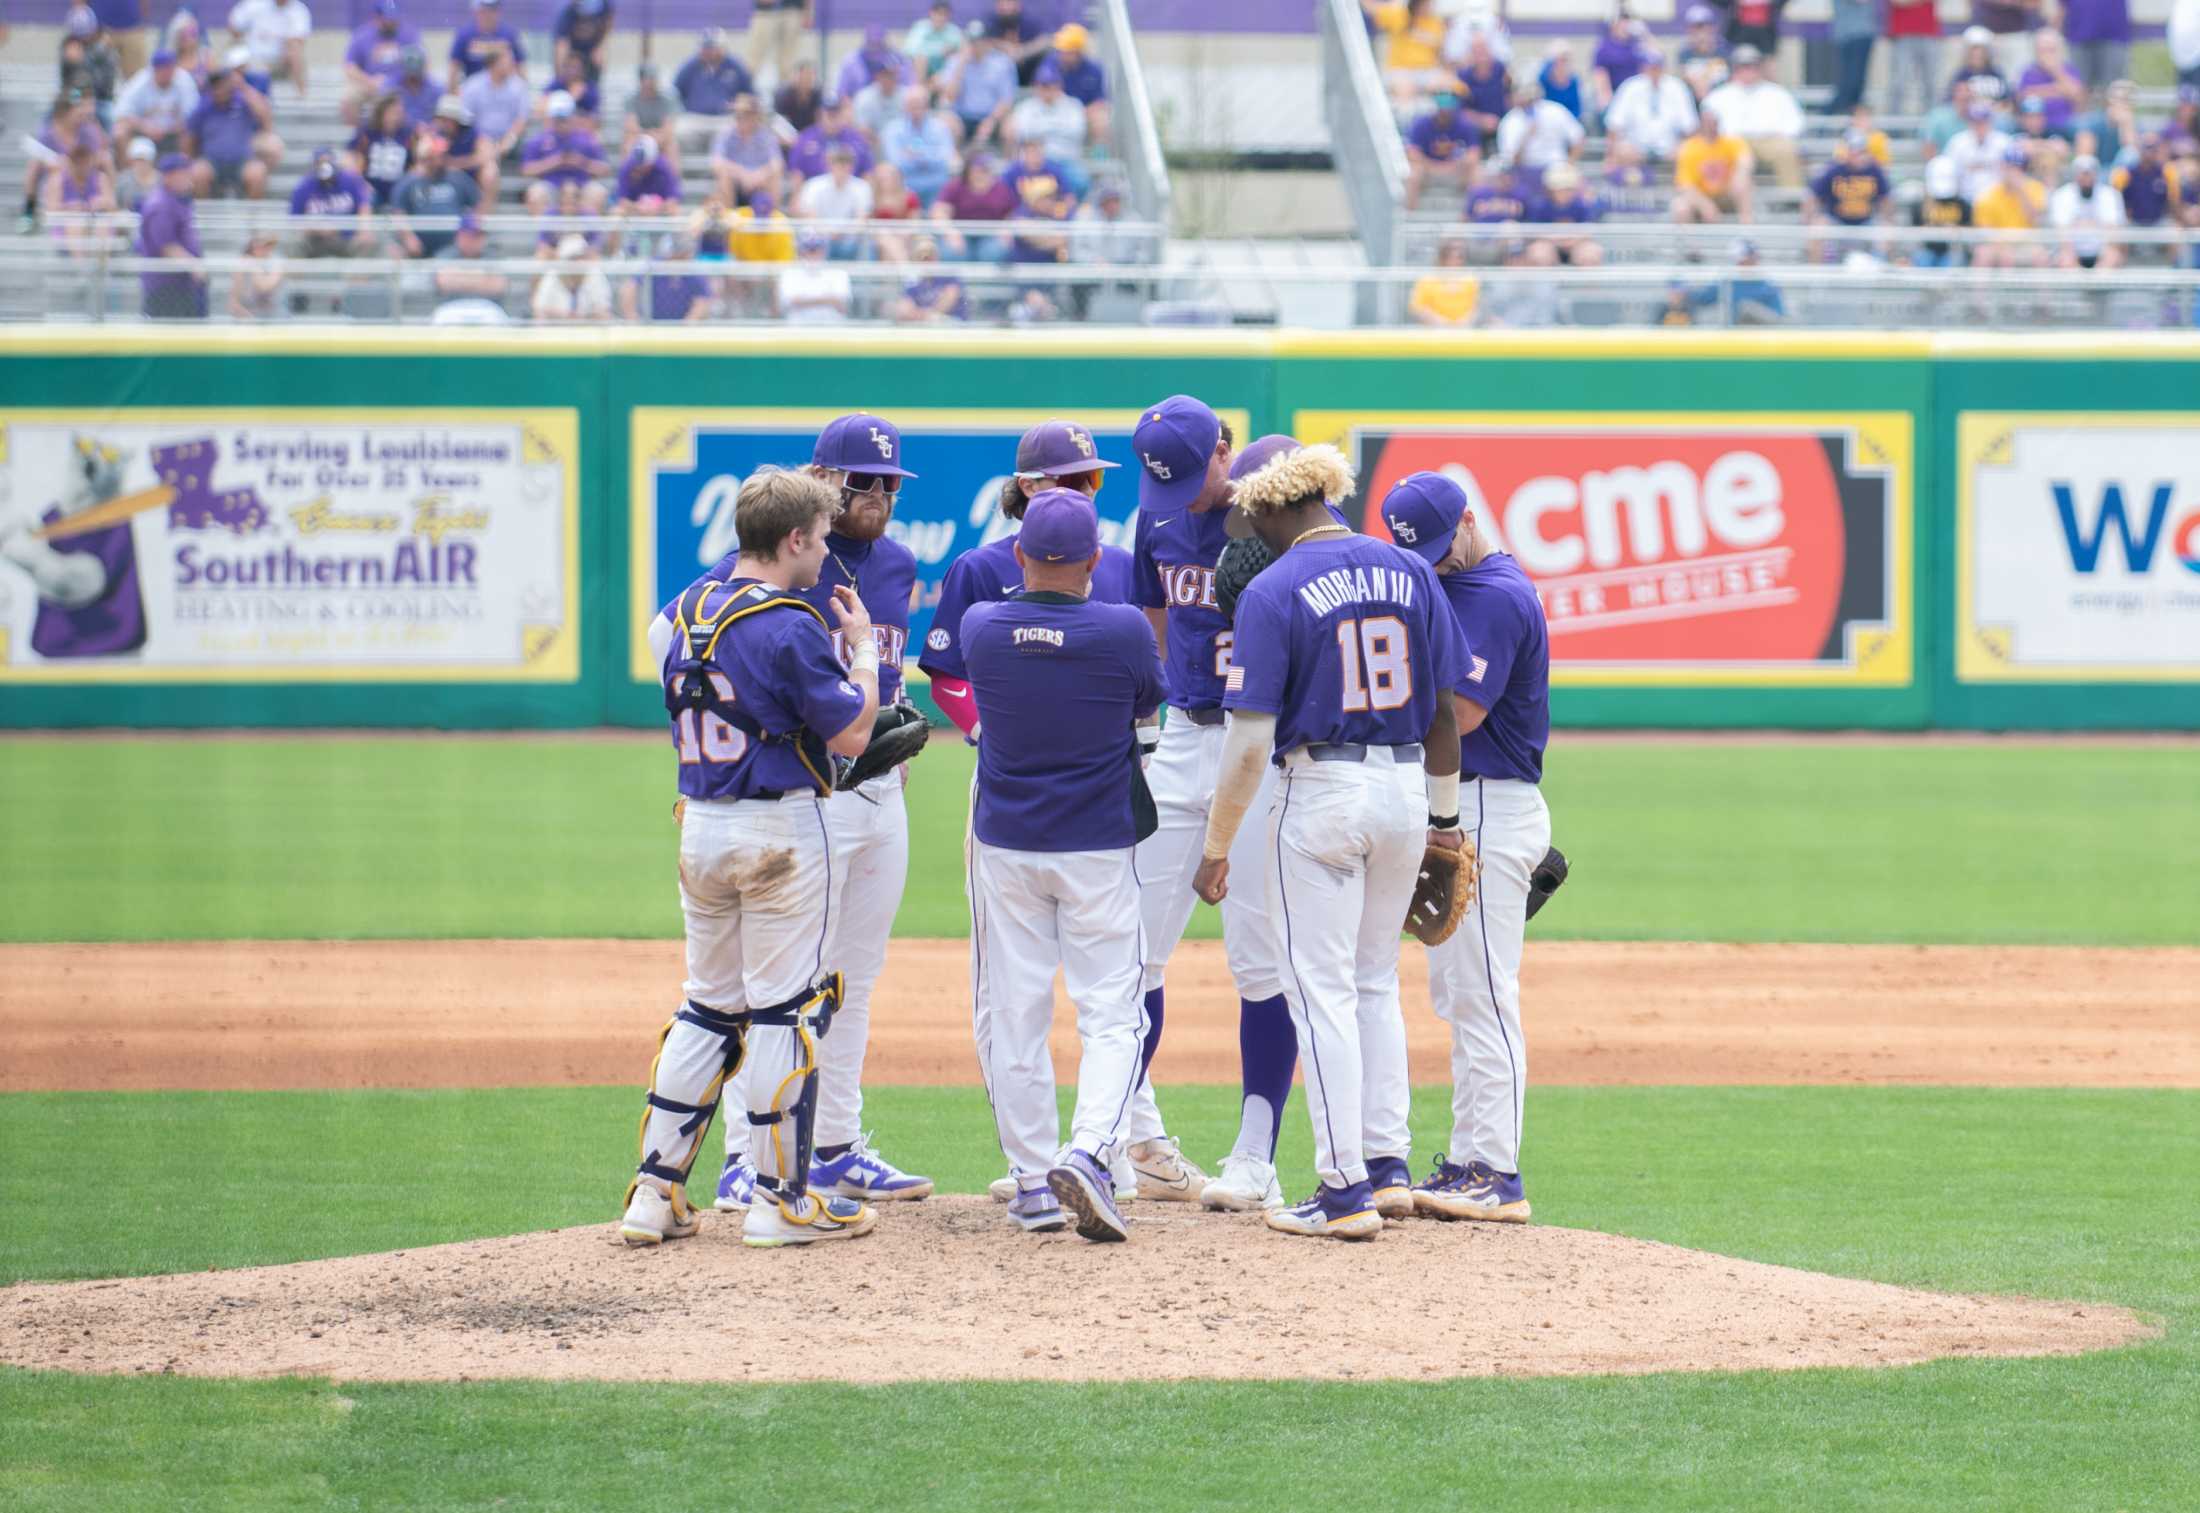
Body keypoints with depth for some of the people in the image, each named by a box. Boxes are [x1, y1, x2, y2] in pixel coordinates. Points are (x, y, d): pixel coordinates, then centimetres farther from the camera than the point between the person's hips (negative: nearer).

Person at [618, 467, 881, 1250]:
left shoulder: (689, 611, 7)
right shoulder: (791, 626, -15)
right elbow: (850, 734, -12)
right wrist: (863, 648, 2)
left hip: (700, 827, 7)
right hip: (780, 827, -7)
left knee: (707, 1006, 14)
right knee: (785, 1009, 0)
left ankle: (655, 1190, 11)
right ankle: (781, 1199, 3)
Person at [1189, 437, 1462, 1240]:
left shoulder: (1272, 592, -12)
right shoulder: (1409, 573, 3)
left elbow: (1249, 742, -14)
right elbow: (1444, 710, 8)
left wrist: (1217, 847, -6)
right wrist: (1443, 815, 19)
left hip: (1319, 794, -6)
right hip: (1405, 787, 6)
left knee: (1322, 991, 0)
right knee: (1375, 981, 19)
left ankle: (1347, 1189, -3)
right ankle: (1390, 1166, 17)